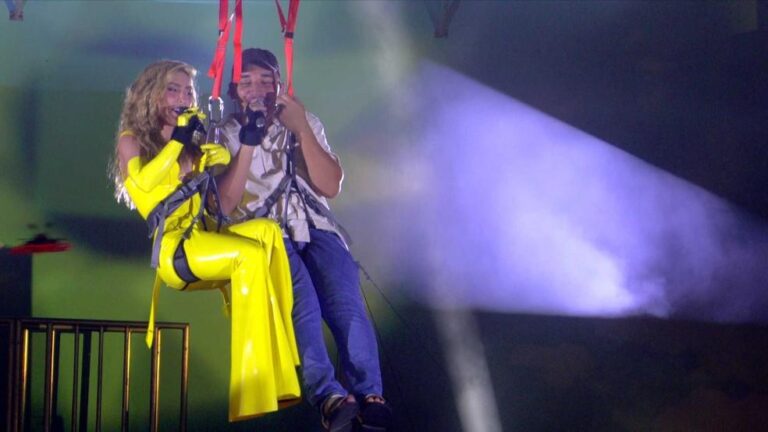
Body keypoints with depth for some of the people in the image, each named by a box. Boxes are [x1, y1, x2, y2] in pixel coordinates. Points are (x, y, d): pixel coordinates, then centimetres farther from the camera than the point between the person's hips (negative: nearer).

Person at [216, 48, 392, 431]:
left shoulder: (306, 123, 15)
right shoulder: (226, 134, 9)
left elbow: (330, 187, 2)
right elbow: (224, 205, -4)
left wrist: (301, 129, -7)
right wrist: (248, 144, -11)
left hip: (315, 227, 2)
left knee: (344, 296, -30)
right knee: (299, 300, -34)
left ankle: (369, 396, -34)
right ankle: (330, 397, -44)